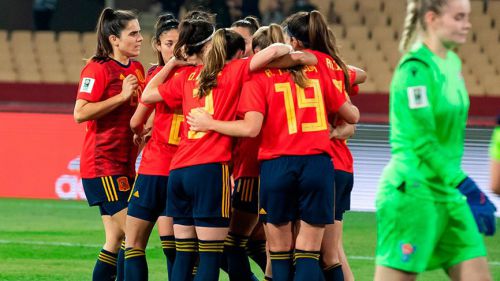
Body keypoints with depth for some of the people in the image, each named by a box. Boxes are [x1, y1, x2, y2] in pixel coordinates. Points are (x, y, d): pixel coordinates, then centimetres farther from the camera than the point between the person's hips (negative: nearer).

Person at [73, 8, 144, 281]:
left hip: (125, 164, 8)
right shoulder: (98, 68, -10)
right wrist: (122, 96, -20)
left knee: (117, 237, 7)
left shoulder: (136, 69, 14)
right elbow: (80, 113, -20)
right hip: (102, 164, -8)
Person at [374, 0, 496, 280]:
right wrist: (465, 185, -25)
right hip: (412, 193, -9)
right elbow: (421, 141, -22)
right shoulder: (416, 68, -16)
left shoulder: (452, 63, 12)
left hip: (447, 194, 9)